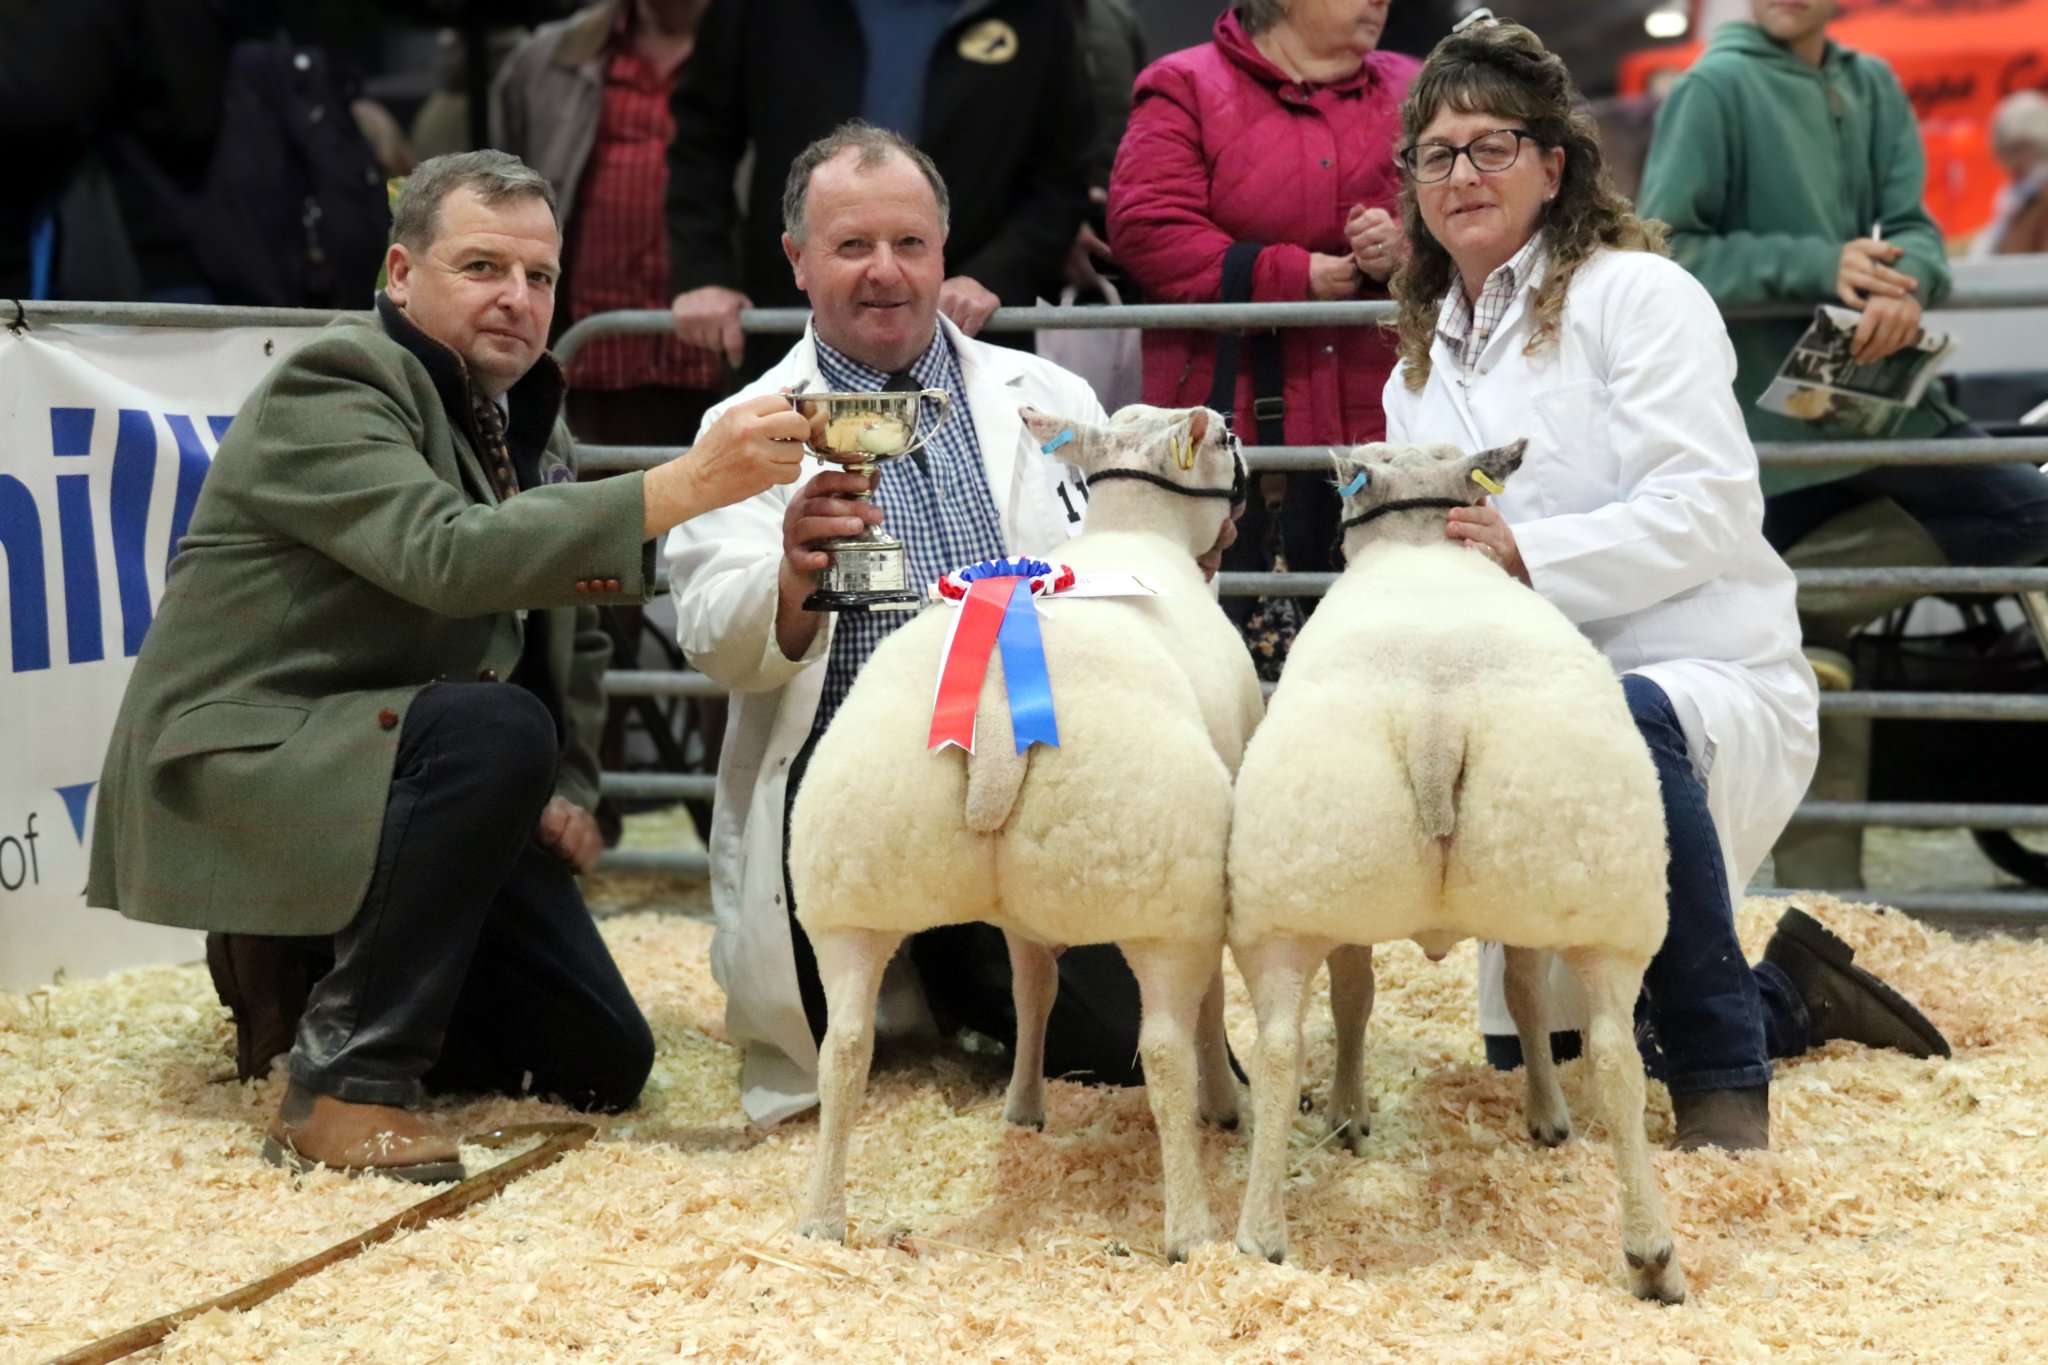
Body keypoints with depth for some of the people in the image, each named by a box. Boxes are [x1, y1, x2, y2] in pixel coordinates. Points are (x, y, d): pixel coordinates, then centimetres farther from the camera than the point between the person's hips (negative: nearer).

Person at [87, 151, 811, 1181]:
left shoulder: (528, 419, 11)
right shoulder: (331, 387, -16)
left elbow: (568, 632, 22)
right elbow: (446, 557, -34)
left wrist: (563, 790, 4)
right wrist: (683, 486, -41)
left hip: (394, 775, 8)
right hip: (243, 766, -8)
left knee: (604, 1062, 0)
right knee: (493, 727, -36)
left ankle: (308, 978, 19)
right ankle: (346, 1078, -24)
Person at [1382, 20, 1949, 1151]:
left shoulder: (1636, 294, -5)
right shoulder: (1420, 368, 16)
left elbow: (1709, 509, -16)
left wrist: (1528, 554, -26)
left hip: (1712, 684, -7)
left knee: (1625, 721, -44)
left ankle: (1724, 1076, -29)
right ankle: (1789, 995, 33)